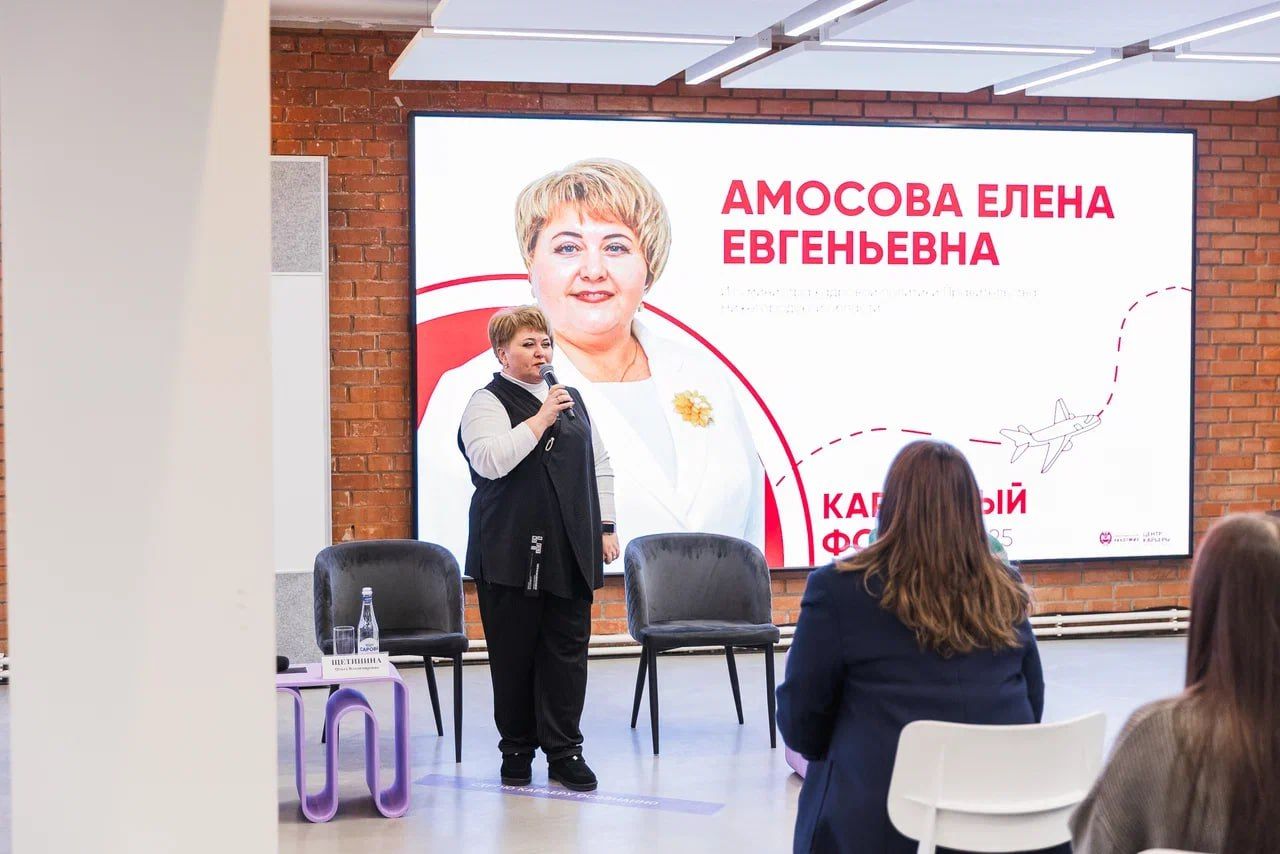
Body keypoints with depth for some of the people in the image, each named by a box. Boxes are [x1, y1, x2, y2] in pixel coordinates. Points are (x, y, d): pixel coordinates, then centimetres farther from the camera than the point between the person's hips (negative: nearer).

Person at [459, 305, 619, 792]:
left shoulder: (570, 398, 17)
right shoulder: (488, 403, -3)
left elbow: (599, 464, 20)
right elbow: (490, 460, -21)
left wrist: (605, 527, 14)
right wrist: (541, 418, -19)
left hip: (570, 552, 5)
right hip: (513, 554, -5)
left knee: (568, 651, 4)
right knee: (514, 655, 2)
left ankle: (564, 751, 11)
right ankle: (516, 751, 14)